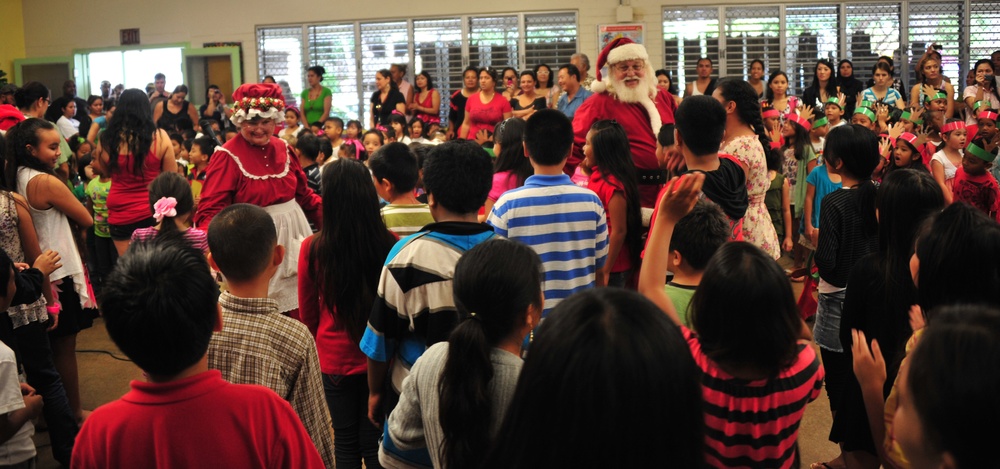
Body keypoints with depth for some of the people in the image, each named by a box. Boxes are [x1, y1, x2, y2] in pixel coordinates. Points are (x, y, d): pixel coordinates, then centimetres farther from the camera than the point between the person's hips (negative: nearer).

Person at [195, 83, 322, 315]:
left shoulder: (283, 148, 7)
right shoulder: (227, 156, -10)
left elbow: (303, 193, 17)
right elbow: (210, 209, -16)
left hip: (292, 235, 6)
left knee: (297, 309, 9)